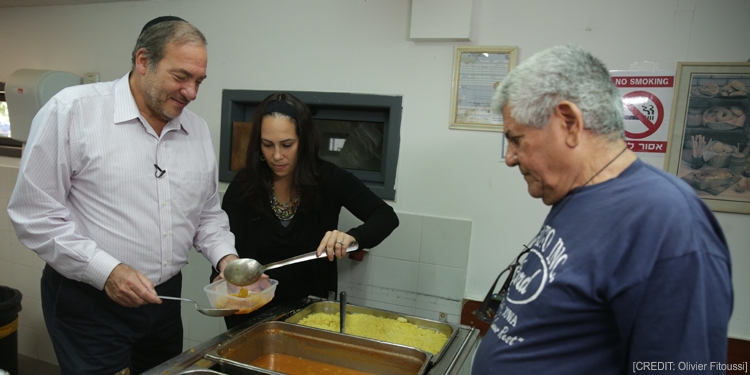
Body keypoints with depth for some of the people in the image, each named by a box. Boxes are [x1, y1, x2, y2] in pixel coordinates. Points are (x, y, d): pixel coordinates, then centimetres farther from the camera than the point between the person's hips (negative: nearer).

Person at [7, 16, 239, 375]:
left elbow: (207, 213, 11)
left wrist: (225, 256, -6)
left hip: (166, 299, 6)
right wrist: (105, 270, -20)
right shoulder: (72, 110, -12)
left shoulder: (198, 130, 3)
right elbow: (34, 212, -13)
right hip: (87, 304, -5)